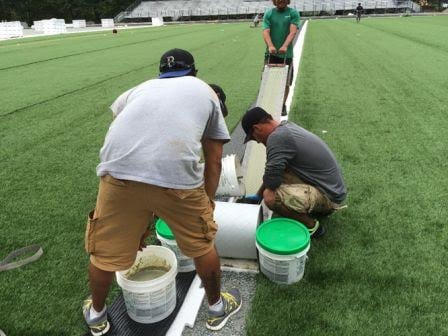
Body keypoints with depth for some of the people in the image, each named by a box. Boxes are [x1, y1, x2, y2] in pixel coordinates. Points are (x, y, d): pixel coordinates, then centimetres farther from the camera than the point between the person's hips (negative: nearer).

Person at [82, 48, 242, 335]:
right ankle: (217, 308, 47)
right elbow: (214, 162, 24)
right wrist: (207, 206, 35)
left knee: (104, 251, 24)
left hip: (118, 170, 3)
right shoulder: (205, 91, 28)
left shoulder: (140, 88, 33)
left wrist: (140, 217, 37)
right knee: (202, 244, 23)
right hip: (176, 175, -2)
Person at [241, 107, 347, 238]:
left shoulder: (277, 137, -22)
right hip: (331, 186, 10)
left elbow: (271, 181, -24)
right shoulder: (286, 126, 7)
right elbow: (275, 170, 17)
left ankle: (312, 226, -2)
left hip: (329, 196, -10)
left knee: (271, 196, -26)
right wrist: (258, 195, 21)